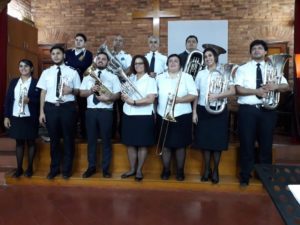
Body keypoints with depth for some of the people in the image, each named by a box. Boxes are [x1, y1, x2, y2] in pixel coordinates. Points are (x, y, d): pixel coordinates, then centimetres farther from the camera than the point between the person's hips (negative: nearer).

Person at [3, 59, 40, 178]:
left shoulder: (36, 82, -2)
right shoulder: (13, 82, 10)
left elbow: (40, 99, -5)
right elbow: (7, 99, 8)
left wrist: (29, 100, -22)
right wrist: (6, 116, 3)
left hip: (30, 118, -3)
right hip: (15, 117, 4)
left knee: (30, 142, 7)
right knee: (19, 142, 12)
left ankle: (30, 168, 19)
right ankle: (19, 168, 22)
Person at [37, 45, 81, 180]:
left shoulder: (72, 72, 4)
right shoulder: (46, 73, 9)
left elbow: (78, 91, 5)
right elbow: (43, 92, 7)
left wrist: (71, 90, -18)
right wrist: (41, 112, 2)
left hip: (68, 107, -1)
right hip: (50, 107, 2)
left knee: (68, 138, 7)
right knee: (54, 139, 11)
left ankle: (67, 169, 23)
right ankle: (54, 168, 26)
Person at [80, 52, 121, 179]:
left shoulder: (113, 77, 6)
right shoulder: (88, 76, 13)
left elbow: (117, 94, -1)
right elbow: (81, 93, 7)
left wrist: (108, 98, -19)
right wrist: (91, 90, -12)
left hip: (106, 111, -2)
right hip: (90, 111, 2)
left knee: (106, 140, 4)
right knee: (91, 140, 9)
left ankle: (105, 168, 16)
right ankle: (91, 167, 22)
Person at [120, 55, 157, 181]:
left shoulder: (150, 80, -4)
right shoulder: (130, 79, 13)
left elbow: (150, 99, -15)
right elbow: (123, 96, 13)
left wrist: (134, 102, -21)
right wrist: (124, 97, -10)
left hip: (143, 116, -5)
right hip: (128, 115, 5)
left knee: (142, 144, 4)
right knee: (130, 144, 10)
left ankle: (139, 170, 18)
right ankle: (132, 169, 25)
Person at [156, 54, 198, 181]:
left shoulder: (187, 77, 2)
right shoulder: (159, 78, 9)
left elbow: (194, 95, -5)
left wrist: (179, 99, -18)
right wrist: (155, 111, -1)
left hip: (182, 116, -2)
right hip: (163, 116, 2)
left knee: (180, 145, 6)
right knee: (165, 144, 7)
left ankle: (180, 170, 21)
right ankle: (166, 170, 22)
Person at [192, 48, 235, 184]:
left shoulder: (223, 72, 2)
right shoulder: (200, 74, 8)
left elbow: (232, 91, -6)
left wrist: (217, 96, -19)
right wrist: (194, 111, -1)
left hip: (219, 111, -2)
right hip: (203, 110, 2)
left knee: (218, 141, 2)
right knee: (204, 140, 4)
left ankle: (215, 170, 18)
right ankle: (207, 169, 20)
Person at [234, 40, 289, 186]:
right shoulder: (242, 69, 5)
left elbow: (286, 86, 5)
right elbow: (239, 89, -8)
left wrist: (275, 86, -15)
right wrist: (256, 91, -18)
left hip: (267, 110, 3)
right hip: (248, 110, -2)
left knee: (266, 143, 10)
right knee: (247, 144, 3)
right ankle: (245, 176, 18)